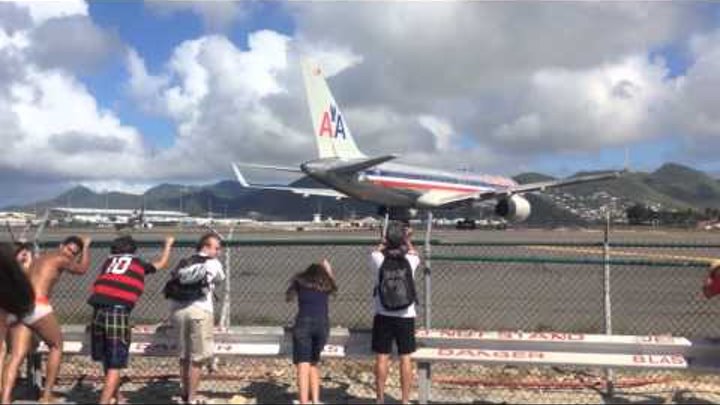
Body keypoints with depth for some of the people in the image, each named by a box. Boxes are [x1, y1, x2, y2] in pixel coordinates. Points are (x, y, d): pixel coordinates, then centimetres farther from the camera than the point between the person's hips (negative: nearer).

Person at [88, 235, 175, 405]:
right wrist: (168, 244, 46)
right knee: (115, 364, 1)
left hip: (99, 312, 5)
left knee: (107, 361, 20)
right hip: (118, 313, -4)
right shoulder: (138, 263, 16)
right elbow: (161, 263, 31)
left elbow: (97, 286, 18)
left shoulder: (108, 261, 23)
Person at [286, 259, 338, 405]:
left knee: (303, 367, -8)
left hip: (304, 323, -3)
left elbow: (288, 298, 35)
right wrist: (327, 267, 59)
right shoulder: (326, 284, 22)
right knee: (313, 364, 20)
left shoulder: (299, 281, 18)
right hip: (322, 324, 3)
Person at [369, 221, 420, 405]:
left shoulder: (378, 260, -10)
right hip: (406, 317, 1)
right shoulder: (410, 260, -7)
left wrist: (387, 240, 28)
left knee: (382, 358, 6)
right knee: (405, 358, 8)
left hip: (383, 317, 0)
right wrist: (407, 239, 32)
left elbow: (377, 250, 16)